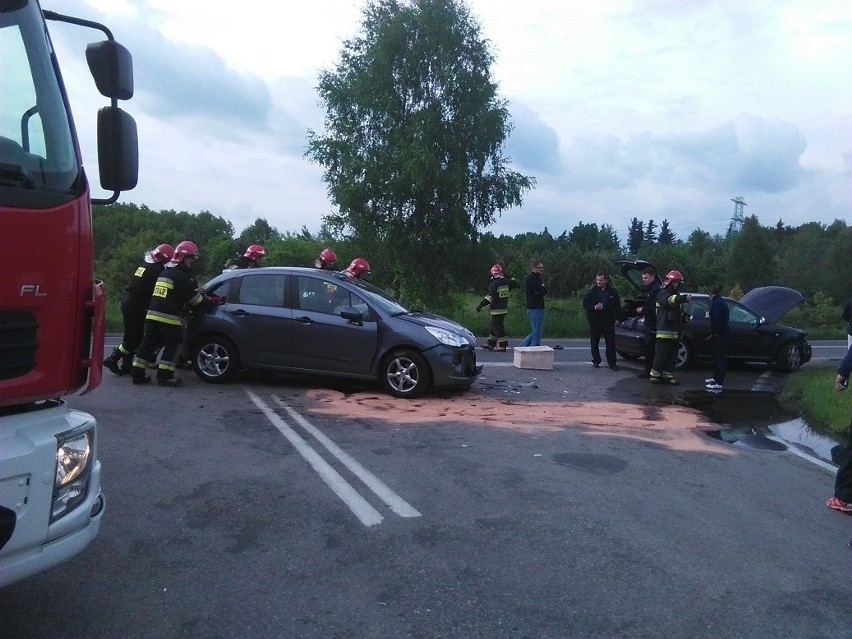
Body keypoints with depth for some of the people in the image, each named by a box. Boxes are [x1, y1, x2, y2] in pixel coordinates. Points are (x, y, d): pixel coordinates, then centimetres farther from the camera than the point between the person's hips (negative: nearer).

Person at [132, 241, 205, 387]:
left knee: (148, 344, 11)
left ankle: (138, 374, 14)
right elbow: (193, 297, -11)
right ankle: (164, 376, 0)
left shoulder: (164, 272, 21)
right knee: (170, 347, 0)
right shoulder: (180, 275, -9)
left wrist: (198, 293, 24)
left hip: (152, 314, 9)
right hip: (169, 317, -9)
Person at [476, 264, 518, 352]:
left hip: (496, 310, -8)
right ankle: (491, 344, 22)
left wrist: (481, 305, -18)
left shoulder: (493, 284, -17)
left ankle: (503, 345, -4)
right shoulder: (506, 282, 3)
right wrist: (509, 277, 30)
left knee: (497, 327, -3)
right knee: (494, 326, 16)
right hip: (504, 308, 8)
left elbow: (489, 297, -22)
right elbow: (514, 283, 22)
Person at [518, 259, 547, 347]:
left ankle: (522, 347, 19)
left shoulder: (536, 278, 18)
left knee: (535, 332, 17)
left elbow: (544, 290, 13)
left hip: (534, 308, 10)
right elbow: (542, 292, -22)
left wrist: (542, 288, -8)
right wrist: (543, 287, -2)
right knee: (537, 333, -4)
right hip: (535, 308, -10)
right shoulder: (532, 278, -15)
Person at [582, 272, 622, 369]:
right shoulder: (591, 292, 5)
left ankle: (612, 363, 3)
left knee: (610, 343, -2)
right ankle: (596, 361, 18)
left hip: (608, 321, 0)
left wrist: (617, 318, 0)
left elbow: (618, 307, 10)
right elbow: (585, 304, 4)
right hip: (594, 321, 1)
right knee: (594, 342, 6)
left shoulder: (613, 292, 7)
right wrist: (594, 307, -15)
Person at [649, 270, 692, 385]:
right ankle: (654, 375, -1)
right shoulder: (663, 294, -7)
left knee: (672, 356, 10)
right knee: (661, 355, -8)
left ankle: (667, 375, 15)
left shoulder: (675, 295, 23)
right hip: (665, 331, -9)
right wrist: (684, 298, -46)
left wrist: (684, 317, 14)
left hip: (675, 332, 9)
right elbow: (670, 300, -32)